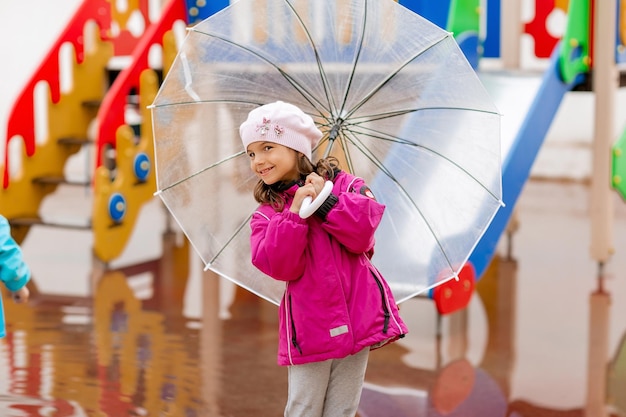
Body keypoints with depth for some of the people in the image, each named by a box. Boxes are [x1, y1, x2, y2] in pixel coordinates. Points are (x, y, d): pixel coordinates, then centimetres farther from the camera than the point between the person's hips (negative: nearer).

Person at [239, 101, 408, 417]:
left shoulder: (343, 184, 3)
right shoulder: (266, 214, 5)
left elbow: (362, 235, -12)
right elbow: (281, 267, -11)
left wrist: (324, 201, -14)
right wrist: (294, 213, -17)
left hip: (356, 316, 0)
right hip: (310, 328, 1)